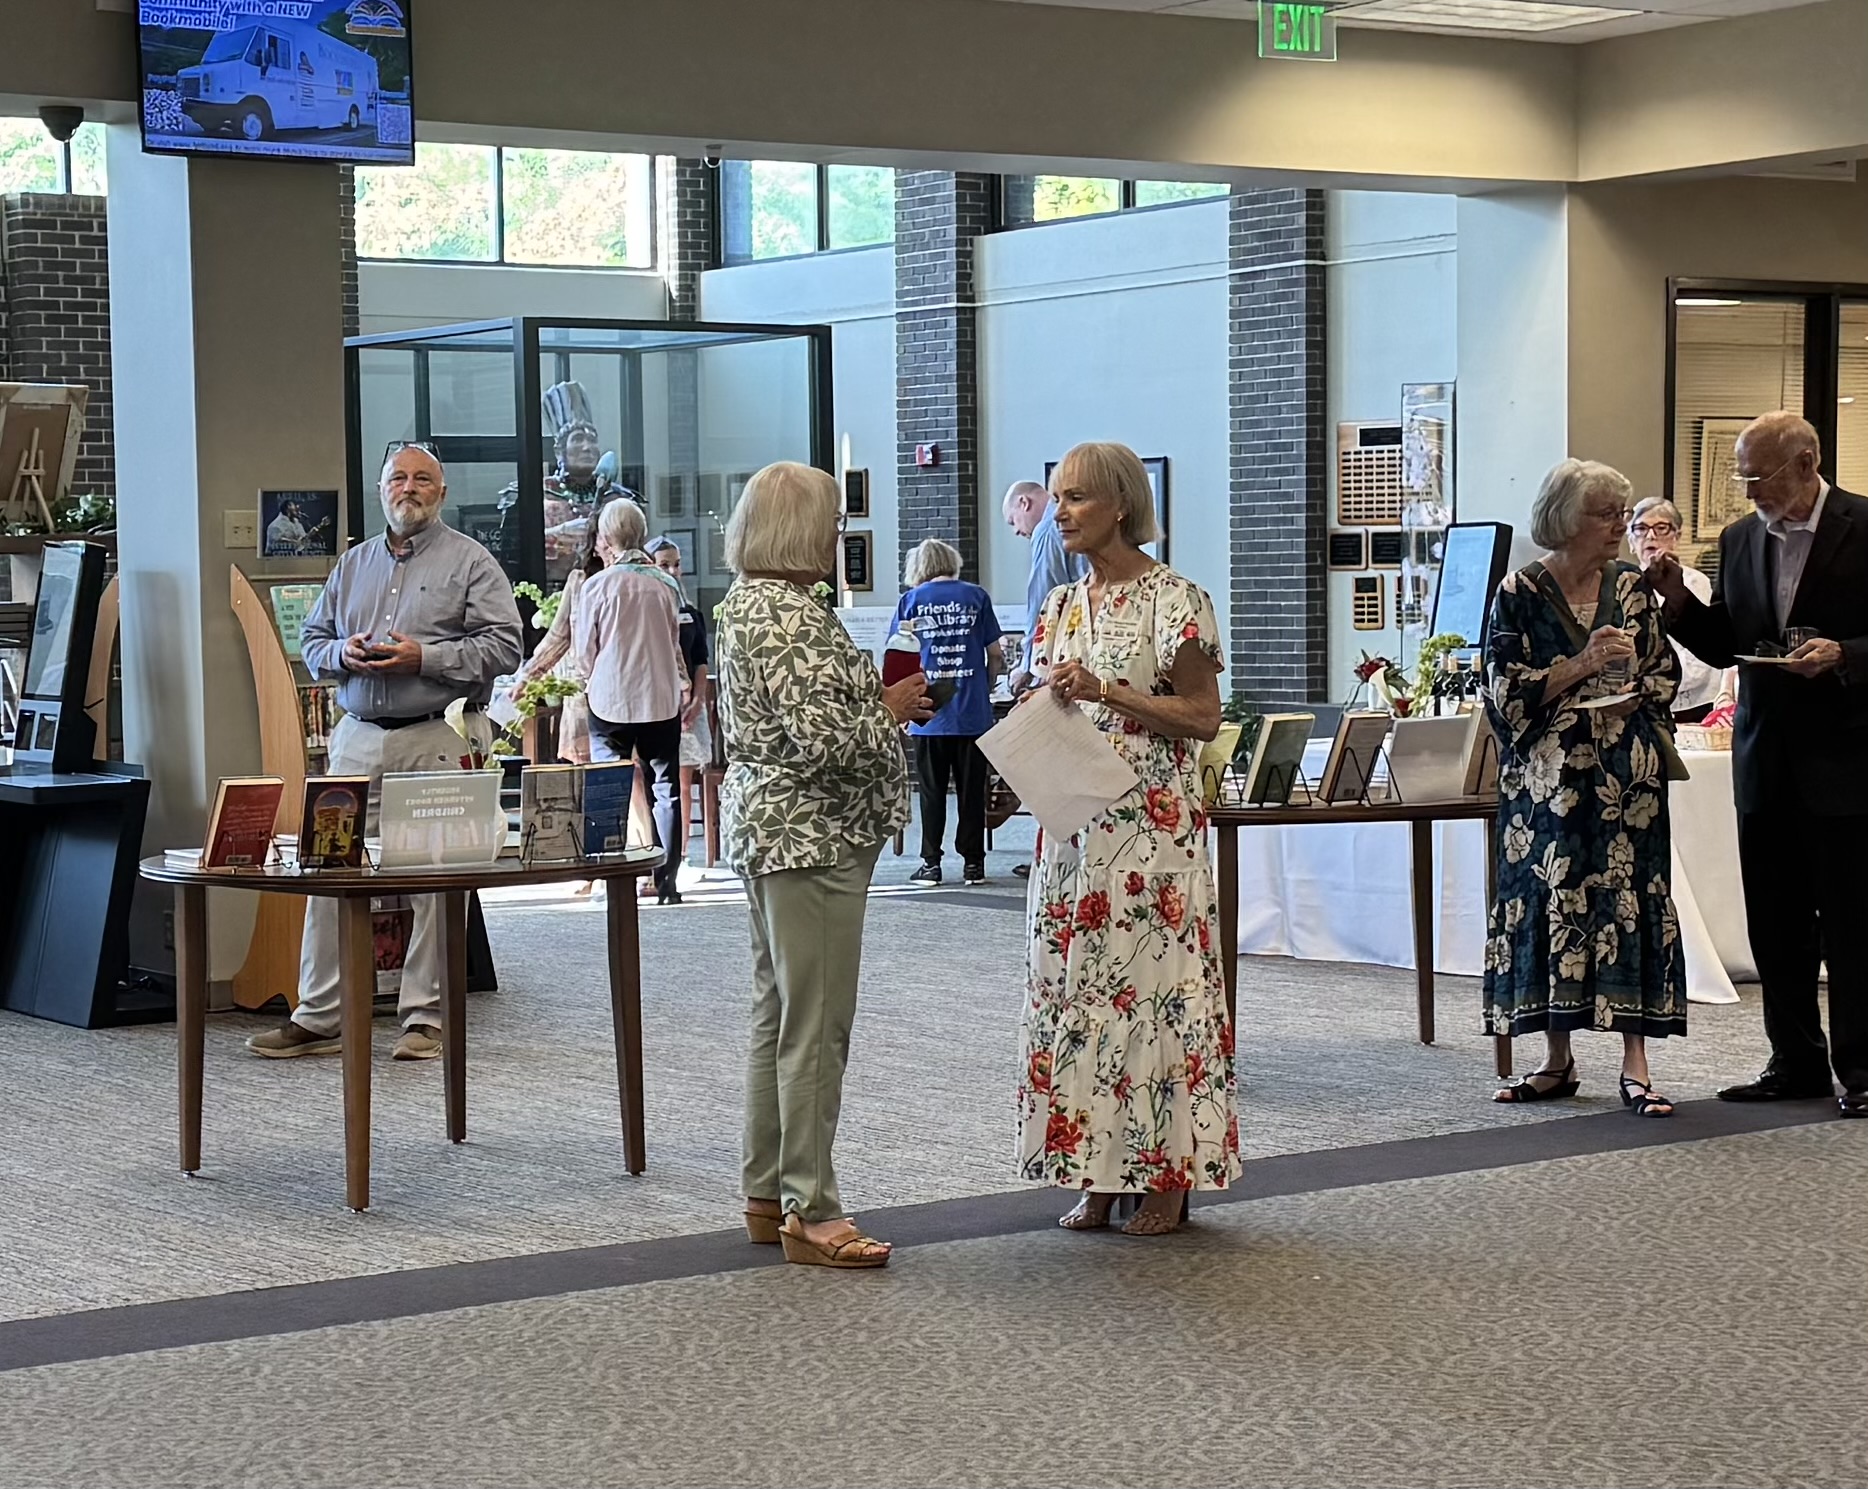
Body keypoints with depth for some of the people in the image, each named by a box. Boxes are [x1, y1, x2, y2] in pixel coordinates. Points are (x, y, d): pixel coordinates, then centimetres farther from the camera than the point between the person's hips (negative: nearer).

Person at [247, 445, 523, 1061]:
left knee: (436, 880, -3)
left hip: (439, 740, -4)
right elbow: (313, 639, 21)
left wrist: (424, 657, -13)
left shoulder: (469, 561, 4)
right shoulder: (353, 564, 18)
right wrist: (344, 653, -2)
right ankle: (317, 1017, 6)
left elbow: (504, 645, -4)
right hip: (358, 738, 4)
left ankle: (425, 1017, 4)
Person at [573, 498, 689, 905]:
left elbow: (584, 650, 2)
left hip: (610, 700, -2)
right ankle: (666, 880, 3)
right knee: (665, 788, 6)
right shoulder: (666, 585, 0)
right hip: (662, 699, 2)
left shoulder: (596, 586, -7)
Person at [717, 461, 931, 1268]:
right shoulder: (789, 615, -19)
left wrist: (877, 698, 14)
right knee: (815, 1027, -7)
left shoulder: (746, 603, 13)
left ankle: (768, 1195, 22)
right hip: (811, 834, -11)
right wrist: (890, 710, -9)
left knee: (778, 1016, 15)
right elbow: (820, 737, -25)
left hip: (773, 830, 11)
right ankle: (811, 1214, -3)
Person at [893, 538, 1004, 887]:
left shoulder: (911, 600, 2)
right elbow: (996, 655, 3)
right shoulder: (976, 597, 2)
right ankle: (973, 861, 9)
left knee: (932, 791, 6)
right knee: (971, 789, 6)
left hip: (928, 712, 0)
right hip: (972, 713, 0)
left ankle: (931, 863, 7)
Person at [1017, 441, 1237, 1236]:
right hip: (1073, 823, 7)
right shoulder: (1062, 605, 13)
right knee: (1072, 987, 6)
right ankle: (1097, 1175, 13)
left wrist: (1104, 693, -18)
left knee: (1152, 986, -5)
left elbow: (1203, 715, -11)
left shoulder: (1175, 600, -8)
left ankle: (1169, 1177, 4)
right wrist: (1039, 709, -4)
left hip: (1153, 826, -7)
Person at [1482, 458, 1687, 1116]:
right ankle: (1557, 1061, 12)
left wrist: (1632, 698, -8)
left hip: (1626, 776, 2)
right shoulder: (1520, 594, -2)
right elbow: (1507, 693, -7)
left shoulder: (1631, 587, 8)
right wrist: (1583, 665, -16)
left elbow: (1665, 672, 13)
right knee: (1550, 898, 1)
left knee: (1630, 897, -5)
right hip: (1549, 777, -2)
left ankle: (1635, 1063, -4)